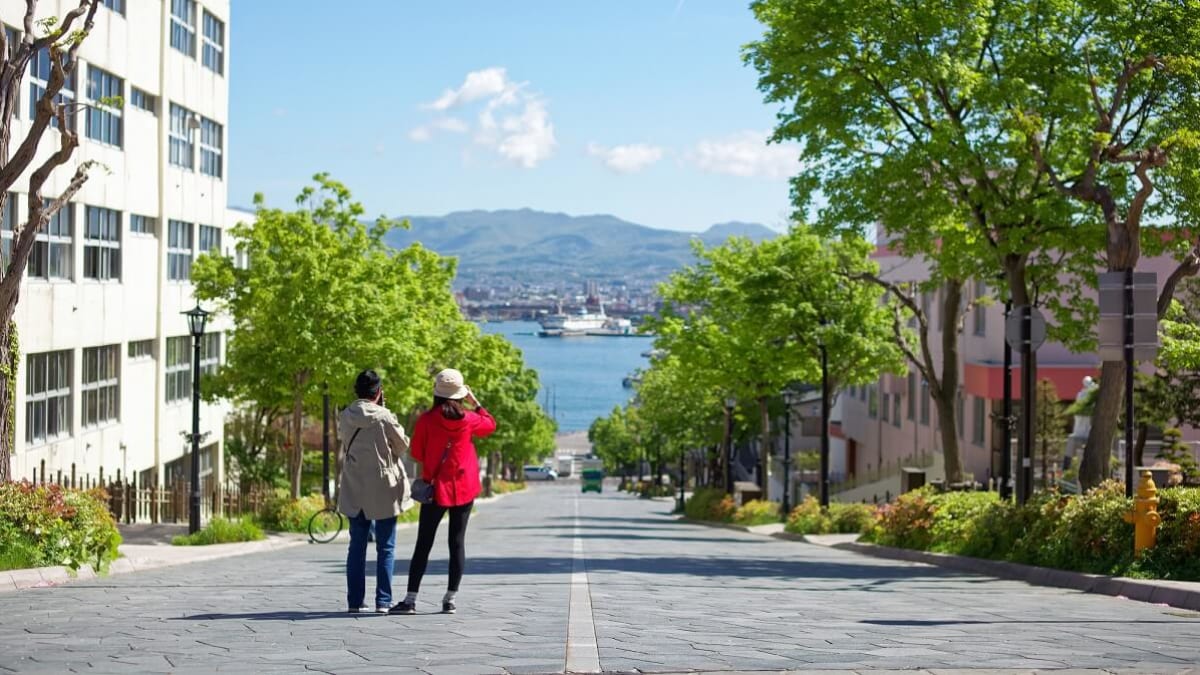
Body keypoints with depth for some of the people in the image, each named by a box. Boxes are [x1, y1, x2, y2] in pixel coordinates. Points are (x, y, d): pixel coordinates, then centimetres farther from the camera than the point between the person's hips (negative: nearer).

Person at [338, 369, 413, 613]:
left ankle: (355, 601, 10)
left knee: (357, 547, 11)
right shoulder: (384, 417, -14)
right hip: (384, 488, -4)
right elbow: (403, 445, -3)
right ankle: (383, 600, 0)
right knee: (385, 548, 4)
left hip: (354, 491, 4)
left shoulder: (345, 417, -1)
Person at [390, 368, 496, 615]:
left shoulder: (426, 420, -9)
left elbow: (416, 453, -1)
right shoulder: (469, 419, -3)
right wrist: (476, 404, 21)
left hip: (437, 487, -2)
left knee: (423, 544, 1)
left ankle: (410, 600, -1)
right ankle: (450, 600, 5)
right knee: (457, 542, 6)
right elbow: (491, 425, 17)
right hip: (464, 488, 2)